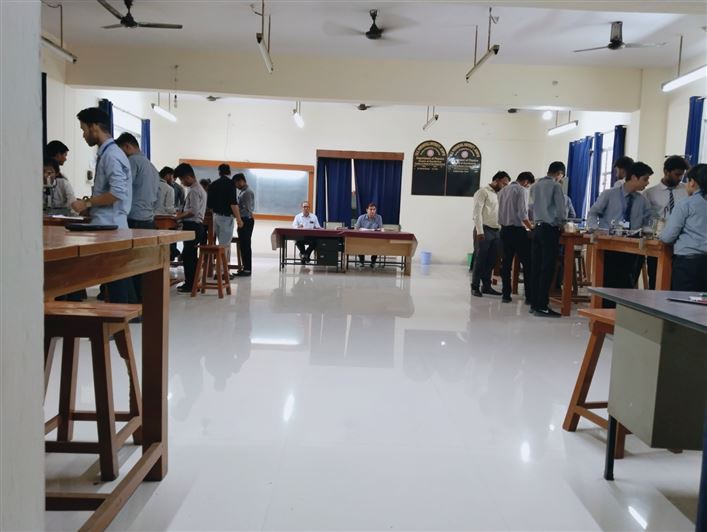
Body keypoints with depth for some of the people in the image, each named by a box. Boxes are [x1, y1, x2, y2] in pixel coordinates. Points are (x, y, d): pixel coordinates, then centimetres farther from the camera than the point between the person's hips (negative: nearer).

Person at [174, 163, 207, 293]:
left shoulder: (194, 191, -16)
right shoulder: (199, 189, 16)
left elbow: (194, 211, -22)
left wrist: (181, 216, -11)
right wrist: (183, 214, 12)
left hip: (192, 226, -10)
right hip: (196, 225, 10)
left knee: (188, 255, -4)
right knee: (189, 255, 15)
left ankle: (190, 285, 0)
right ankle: (190, 282, 22)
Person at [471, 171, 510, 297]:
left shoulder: (499, 195, 19)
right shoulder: (483, 192, -4)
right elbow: (477, 212, -12)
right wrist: (479, 231, -19)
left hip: (496, 231, 7)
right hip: (484, 230, -7)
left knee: (491, 260, 10)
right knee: (480, 260, -1)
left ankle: (486, 286, 19)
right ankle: (475, 287, 7)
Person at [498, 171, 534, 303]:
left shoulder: (503, 190, 13)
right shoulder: (522, 190, -8)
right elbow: (522, 213, -16)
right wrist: (531, 227, -6)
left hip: (504, 229, 7)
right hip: (517, 230, -7)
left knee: (506, 263, 8)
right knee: (527, 263, -2)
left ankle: (506, 294, 9)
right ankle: (529, 296, -3)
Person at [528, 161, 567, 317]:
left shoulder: (535, 186, 13)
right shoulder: (556, 186, -6)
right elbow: (561, 210, -8)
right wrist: (561, 223, 9)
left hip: (537, 227, 7)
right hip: (550, 229, -6)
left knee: (536, 267, 7)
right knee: (547, 269, -5)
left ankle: (534, 304, 9)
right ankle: (542, 306, -5)